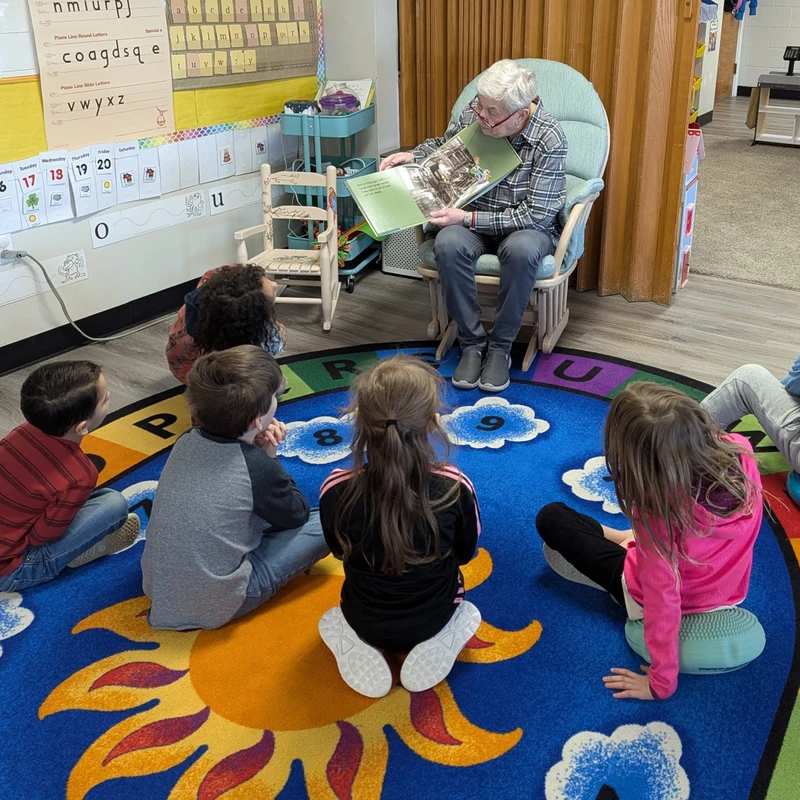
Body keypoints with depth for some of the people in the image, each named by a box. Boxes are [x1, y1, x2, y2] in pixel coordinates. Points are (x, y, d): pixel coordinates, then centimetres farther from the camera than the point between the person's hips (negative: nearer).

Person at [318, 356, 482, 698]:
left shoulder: (336, 490, -30)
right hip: (433, 618, 0)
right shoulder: (455, 488, -30)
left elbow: (339, 550, -6)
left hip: (366, 620, 1)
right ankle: (436, 645, 6)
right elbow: (464, 553, -8)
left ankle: (361, 648, 6)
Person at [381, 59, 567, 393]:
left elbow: (535, 215, -21)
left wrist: (469, 218, -25)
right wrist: (412, 155, -5)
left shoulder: (550, 140, -20)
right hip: (470, 218, 3)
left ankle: (501, 346, -17)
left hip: (528, 225, -3)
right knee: (448, 244, -32)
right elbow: (442, 144, 16)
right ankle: (472, 341, -16)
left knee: (521, 250, -39)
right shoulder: (473, 115, -8)